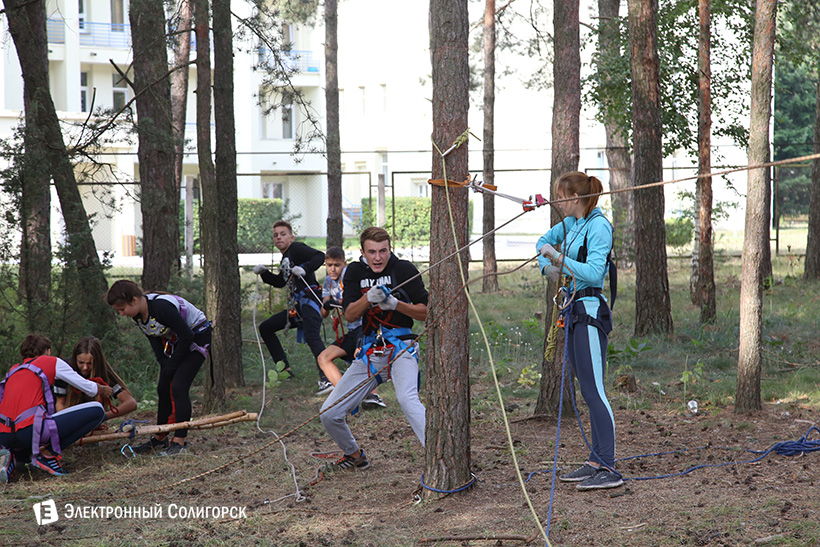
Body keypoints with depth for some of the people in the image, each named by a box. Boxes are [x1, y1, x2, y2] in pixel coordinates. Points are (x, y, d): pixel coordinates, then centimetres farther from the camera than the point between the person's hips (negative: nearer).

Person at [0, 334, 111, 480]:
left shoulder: (13, 370, 28)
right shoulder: (53, 362, 13)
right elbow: (90, 389, 17)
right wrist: (103, 390, 40)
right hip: (30, 429, -6)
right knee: (96, 410, 1)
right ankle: (48, 454, -3)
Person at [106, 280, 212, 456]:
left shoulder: (162, 307, -34)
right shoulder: (138, 314, -7)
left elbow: (187, 335, -28)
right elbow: (154, 338, 6)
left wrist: (173, 363, -19)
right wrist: (164, 362, -6)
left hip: (197, 337, -9)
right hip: (176, 341, 9)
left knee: (178, 386, -17)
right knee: (163, 388, 7)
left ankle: (180, 441, -13)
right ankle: (160, 438, 18)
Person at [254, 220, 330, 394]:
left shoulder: (296, 248, -3)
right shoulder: (285, 258, 24)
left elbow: (320, 256, -16)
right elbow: (280, 282, 33)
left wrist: (305, 268, -30)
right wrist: (264, 273, 19)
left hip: (308, 300, -11)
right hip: (295, 306, 11)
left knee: (312, 336, -30)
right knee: (265, 328, 15)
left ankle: (326, 379, -41)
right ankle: (285, 369, 14)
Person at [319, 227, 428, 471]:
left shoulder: (404, 269, -3)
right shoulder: (355, 271, 7)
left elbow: (426, 312, -3)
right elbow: (349, 315, -3)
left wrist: (396, 304, -19)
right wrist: (368, 298, -22)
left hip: (400, 347, -5)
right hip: (369, 353, 5)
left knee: (407, 399, -35)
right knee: (329, 415, 3)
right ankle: (353, 455, 31)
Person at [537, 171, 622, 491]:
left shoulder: (598, 226, -12)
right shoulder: (570, 223, 13)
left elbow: (594, 272, -21)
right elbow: (544, 240, 31)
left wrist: (559, 258, -17)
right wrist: (547, 265, 12)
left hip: (590, 312, -9)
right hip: (574, 311, 9)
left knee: (593, 389, -12)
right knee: (587, 390, 10)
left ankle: (608, 468, -13)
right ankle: (595, 461, 13)